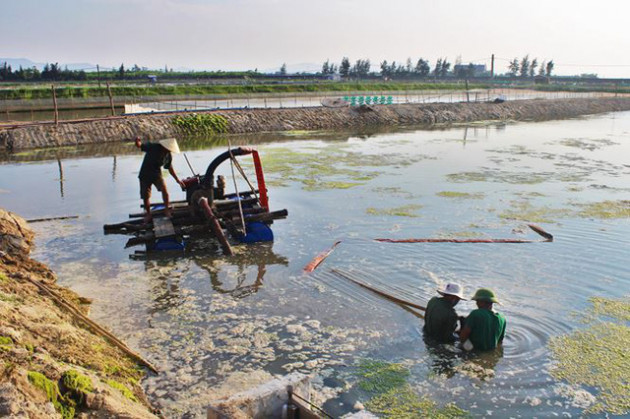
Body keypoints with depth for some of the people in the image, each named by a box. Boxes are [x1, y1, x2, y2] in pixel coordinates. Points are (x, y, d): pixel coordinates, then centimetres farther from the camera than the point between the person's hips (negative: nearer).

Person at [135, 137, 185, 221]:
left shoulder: (168, 156, -7)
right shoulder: (152, 147, -19)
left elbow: (170, 168, 6)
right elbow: (139, 145, -25)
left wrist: (177, 179, 7)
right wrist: (137, 141, -50)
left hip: (157, 174, 2)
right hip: (145, 174, -2)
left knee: (164, 189, -22)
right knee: (145, 195, 0)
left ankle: (167, 210, -7)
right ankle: (148, 213, 23)